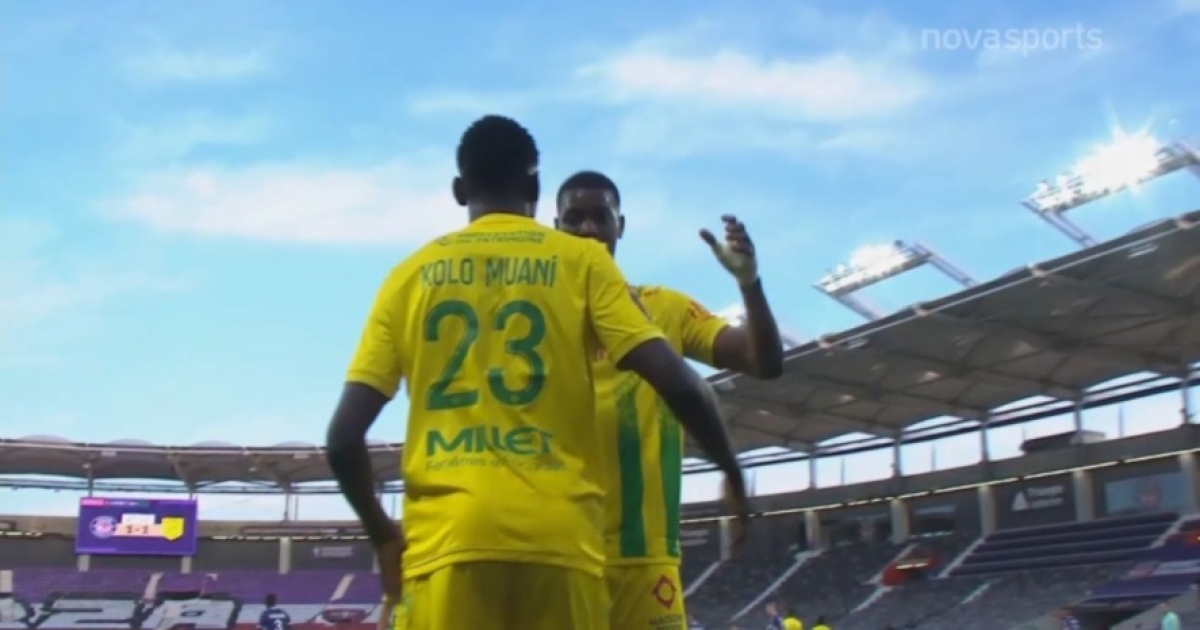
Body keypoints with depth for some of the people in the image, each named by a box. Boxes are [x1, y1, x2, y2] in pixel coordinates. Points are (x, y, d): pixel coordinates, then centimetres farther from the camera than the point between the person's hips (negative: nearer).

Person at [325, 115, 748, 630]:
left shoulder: (413, 274, 12)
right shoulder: (581, 261, 8)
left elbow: (343, 437, 7)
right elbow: (679, 385, -4)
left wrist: (383, 535, 23)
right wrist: (731, 470, 14)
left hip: (448, 539, 1)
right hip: (559, 537, -1)